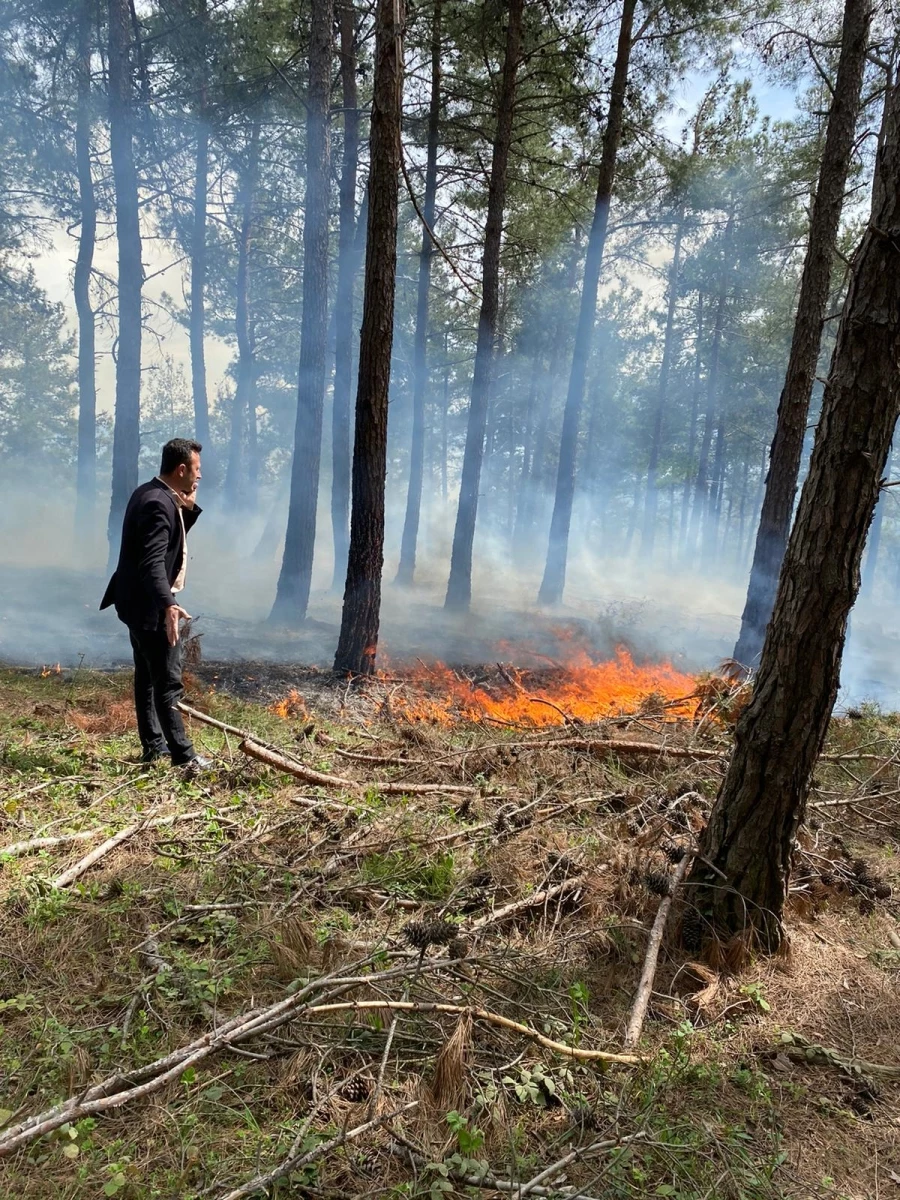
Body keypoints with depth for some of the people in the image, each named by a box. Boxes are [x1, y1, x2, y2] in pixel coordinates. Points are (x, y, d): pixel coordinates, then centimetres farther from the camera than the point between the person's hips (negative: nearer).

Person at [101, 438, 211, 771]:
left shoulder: (150, 494, 9)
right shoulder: (158, 504, -23)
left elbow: (175, 537, 19)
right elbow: (153, 562, -33)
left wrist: (189, 508, 2)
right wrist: (168, 605, -45)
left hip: (142, 602, 11)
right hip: (149, 605, -11)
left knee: (148, 675, 16)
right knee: (168, 681, -6)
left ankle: (153, 745, 27)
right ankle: (182, 754, -1)